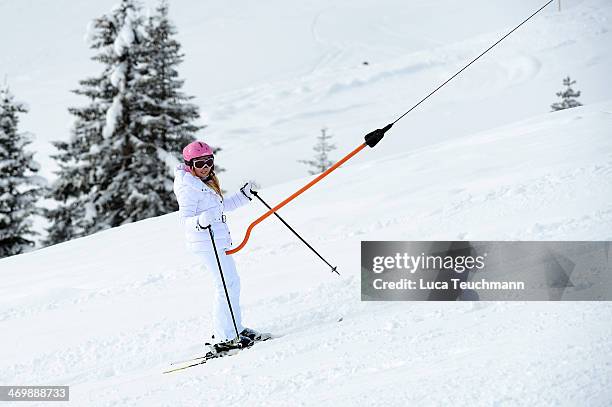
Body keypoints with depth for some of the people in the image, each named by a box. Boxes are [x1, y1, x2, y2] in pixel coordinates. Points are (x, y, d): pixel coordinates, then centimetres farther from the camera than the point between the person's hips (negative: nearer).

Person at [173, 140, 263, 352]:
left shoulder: (207, 182, 15)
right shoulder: (188, 188, -15)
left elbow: (223, 206, 26)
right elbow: (185, 219, -22)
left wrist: (244, 194, 20)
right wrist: (200, 221, -42)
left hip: (218, 240, 10)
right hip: (206, 242, -10)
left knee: (232, 283, 16)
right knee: (226, 285, -12)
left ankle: (234, 328, 27)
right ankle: (225, 338, -11)